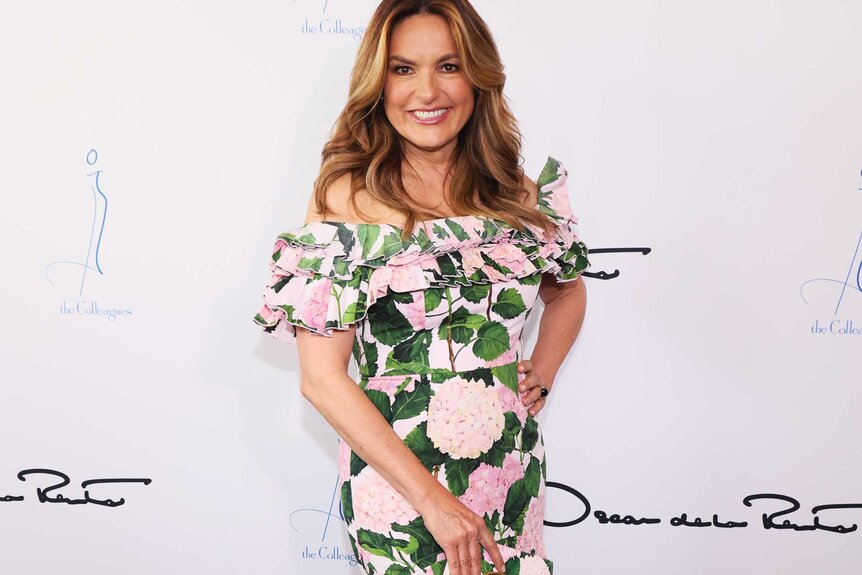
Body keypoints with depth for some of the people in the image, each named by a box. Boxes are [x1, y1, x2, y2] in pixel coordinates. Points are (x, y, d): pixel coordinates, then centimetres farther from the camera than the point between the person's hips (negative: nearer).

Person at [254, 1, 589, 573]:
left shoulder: (516, 189, 1)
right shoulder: (349, 195, -12)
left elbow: (568, 289, 20)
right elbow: (323, 377, -15)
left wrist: (543, 372, 3)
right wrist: (432, 496, -17)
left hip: (513, 471, 4)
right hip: (395, 477, -4)